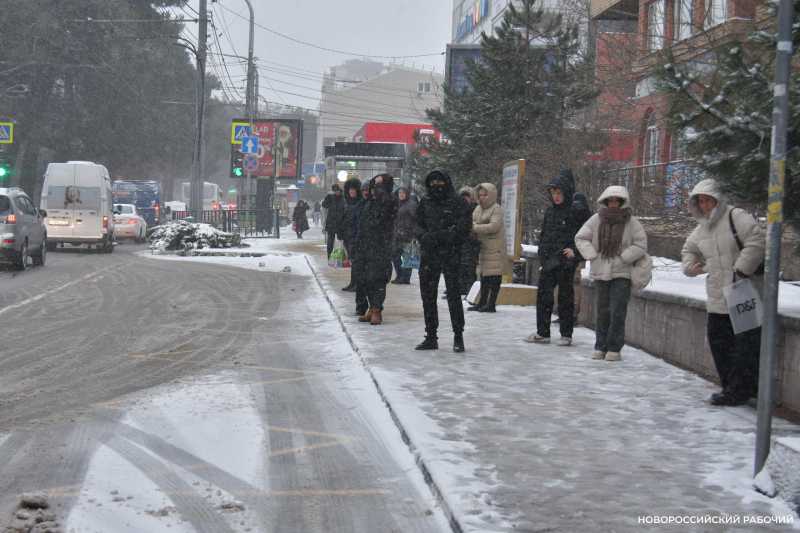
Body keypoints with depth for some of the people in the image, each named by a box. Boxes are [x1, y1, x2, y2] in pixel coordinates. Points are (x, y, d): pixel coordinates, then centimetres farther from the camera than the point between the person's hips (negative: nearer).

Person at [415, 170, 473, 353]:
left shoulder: (457, 203, -3)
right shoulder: (425, 203, 12)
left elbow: (464, 228, -10)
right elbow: (419, 226, 12)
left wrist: (442, 235, -19)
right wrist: (424, 236, -10)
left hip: (450, 255, -5)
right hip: (428, 255, 5)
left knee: (453, 295, -7)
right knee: (427, 296, 8)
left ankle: (458, 337, 2)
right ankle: (431, 337, 18)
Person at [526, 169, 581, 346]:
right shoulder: (550, 211, 14)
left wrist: (575, 251, -20)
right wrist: (542, 258, 15)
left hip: (565, 261, -6)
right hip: (548, 262, 6)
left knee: (565, 297, 2)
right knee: (543, 295, 6)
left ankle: (566, 335, 10)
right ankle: (542, 333, 14)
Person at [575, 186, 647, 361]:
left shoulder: (631, 222, -4)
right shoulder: (596, 220, 2)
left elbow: (640, 246, -5)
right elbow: (580, 238, 6)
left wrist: (622, 258, -12)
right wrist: (592, 256, -5)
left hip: (621, 274, -3)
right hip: (600, 274, 3)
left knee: (618, 312, -7)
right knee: (602, 312, 8)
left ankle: (614, 348, 1)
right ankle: (600, 347, 17)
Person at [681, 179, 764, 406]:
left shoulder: (736, 217, -11)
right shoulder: (701, 228, 14)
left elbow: (756, 242, -21)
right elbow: (689, 249, 30)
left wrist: (741, 270, -23)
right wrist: (690, 265, 9)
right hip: (717, 298, 8)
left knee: (746, 344, -4)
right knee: (717, 339, 10)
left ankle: (738, 390, -1)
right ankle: (732, 385, 22)